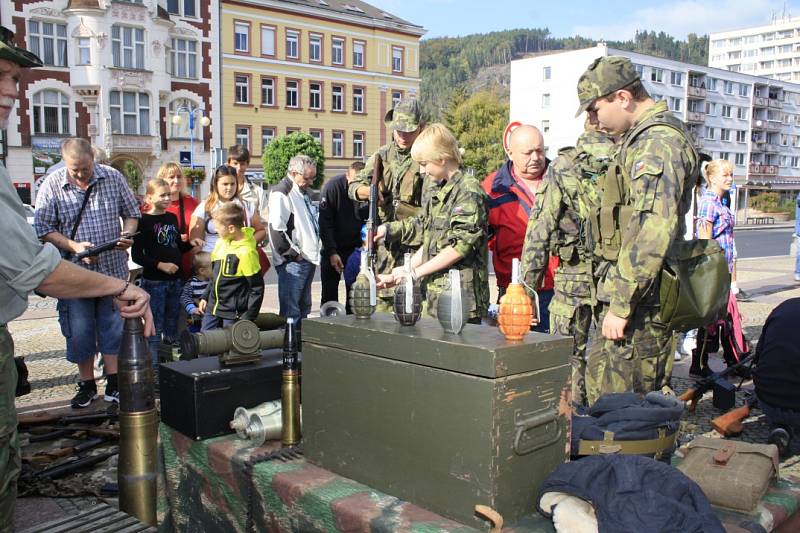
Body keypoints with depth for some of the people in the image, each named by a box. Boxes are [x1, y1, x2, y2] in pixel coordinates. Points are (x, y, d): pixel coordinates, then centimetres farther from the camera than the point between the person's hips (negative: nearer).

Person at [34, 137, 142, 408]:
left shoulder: (113, 177, 0)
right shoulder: (51, 186, -5)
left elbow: (131, 213, 9)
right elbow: (43, 229, -5)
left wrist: (127, 234, -11)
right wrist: (75, 247, -18)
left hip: (114, 269, 1)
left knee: (113, 327, 7)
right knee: (79, 332, 7)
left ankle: (113, 383, 20)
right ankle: (87, 384, 23)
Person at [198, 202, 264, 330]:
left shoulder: (246, 252, -21)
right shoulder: (221, 242, 3)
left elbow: (257, 288, -16)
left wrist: (248, 318, -16)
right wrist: (205, 297, 18)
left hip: (233, 314, -8)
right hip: (212, 308, 8)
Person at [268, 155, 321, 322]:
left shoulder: (302, 192, 19)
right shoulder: (281, 193, -12)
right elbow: (276, 229, -21)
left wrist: (317, 247, 18)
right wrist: (294, 254, -17)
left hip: (309, 258, 10)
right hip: (292, 262, -10)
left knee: (304, 308, 16)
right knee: (291, 311, -8)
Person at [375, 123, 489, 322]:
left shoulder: (468, 190, -10)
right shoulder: (438, 192, 17)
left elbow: (460, 247, -17)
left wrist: (416, 271, -12)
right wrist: (397, 275, 15)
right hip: (435, 295, 8)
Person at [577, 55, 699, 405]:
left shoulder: (657, 141, -14)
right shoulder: (646, 138, 19)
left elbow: (654, 230, -25)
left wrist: (621, 304, -23)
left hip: (639, 304, -10)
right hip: (644, 299, 10)